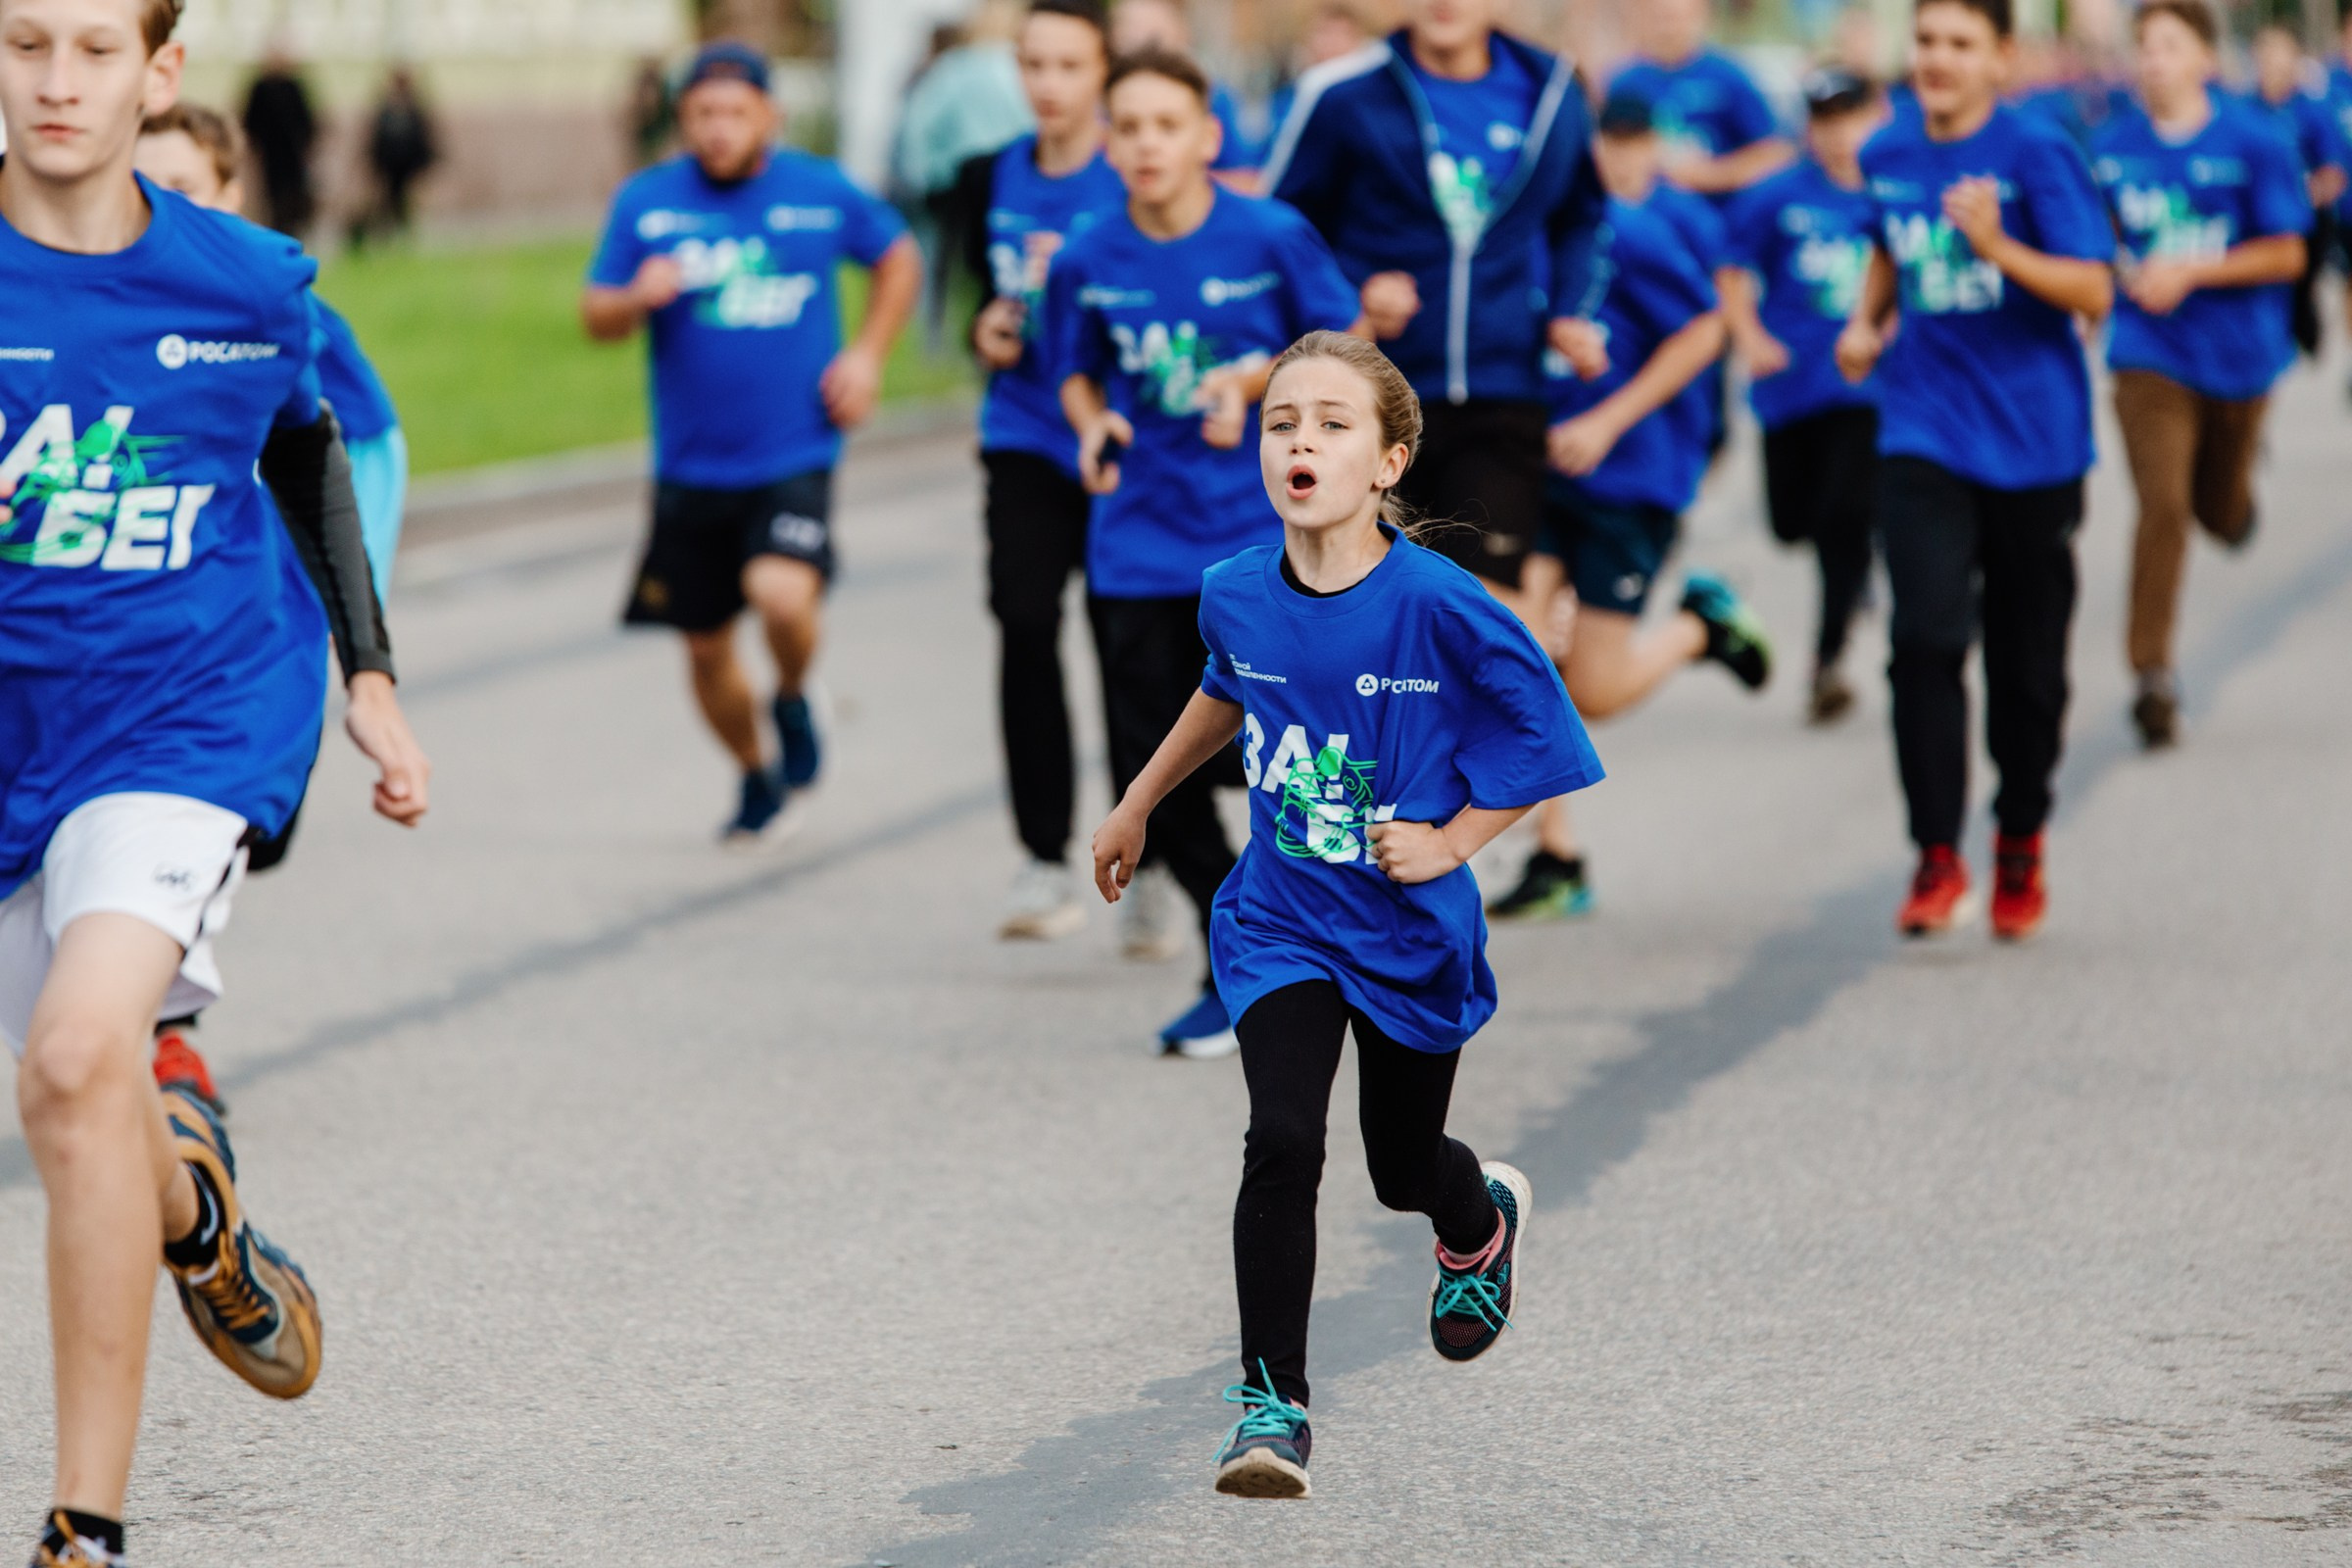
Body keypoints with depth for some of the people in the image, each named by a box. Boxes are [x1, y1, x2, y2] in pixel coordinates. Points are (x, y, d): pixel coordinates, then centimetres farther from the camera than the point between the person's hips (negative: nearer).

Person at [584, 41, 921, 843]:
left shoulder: (822, 192, -1)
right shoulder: (646, 201, 0)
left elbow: (899, 259, 16)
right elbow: (596, 318, 2)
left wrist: (867, 355, 4)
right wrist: (639, 299, -20)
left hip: (794, 455, -2)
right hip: (691, 468, 3)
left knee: (783, 595, -28)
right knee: (705, 649, 10)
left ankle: (793, 700, 6)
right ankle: (756, 777, 38)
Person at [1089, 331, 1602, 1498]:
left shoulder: (1438, 604, -21)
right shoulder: (1236, 595, -8)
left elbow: (1546, 736, -9)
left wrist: (1450, 842, -17)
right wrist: (1136, 808, 26)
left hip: (1414, 930, -1)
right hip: (1282, 922, 2)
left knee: (1402, 1167, 16)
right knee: (1282, 1142, -18)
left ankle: (1483, 1217, 54)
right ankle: (1272, 1402, -8)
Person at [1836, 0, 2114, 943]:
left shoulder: (2038, 156, -8)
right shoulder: (1889, 157, 6)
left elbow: (2093, 295, -14)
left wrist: (1999, 247, -28)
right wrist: (1865, 321, 10)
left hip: (2031, 440, -2)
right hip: (1924, 432, 2)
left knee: (2026, 658, 8)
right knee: (1926, 636, -15)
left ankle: (2020, 846, 30)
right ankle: (1936, 859, -11)